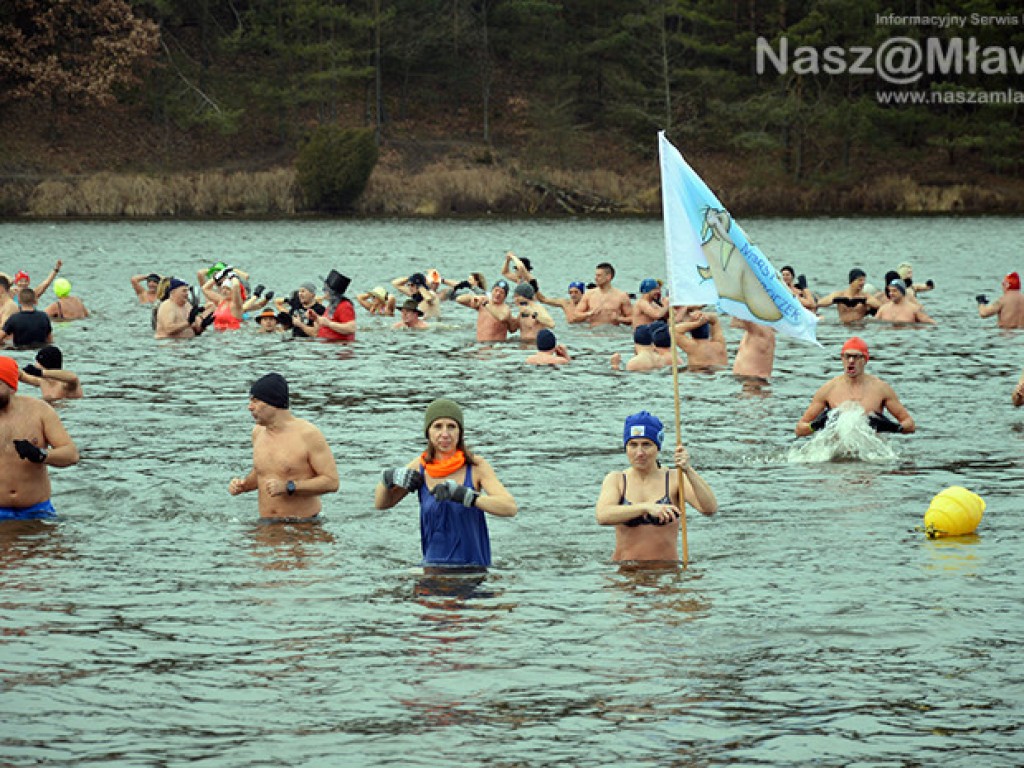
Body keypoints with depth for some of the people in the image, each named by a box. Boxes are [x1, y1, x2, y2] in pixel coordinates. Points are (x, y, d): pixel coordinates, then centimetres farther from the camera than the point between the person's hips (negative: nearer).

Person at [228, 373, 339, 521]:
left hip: (304, 525, -5)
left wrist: (288, 487, -20)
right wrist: (243, 485, 5)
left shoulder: (309, 435, -10)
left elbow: (332, 482, -12)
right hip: (267, 527, 6)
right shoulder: (258, 432, 11)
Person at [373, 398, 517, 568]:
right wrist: (389, 477, -7)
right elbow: (381, 503, 14)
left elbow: (510, 508, -18)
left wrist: (464, 494, -30)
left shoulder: (476, 465, -7)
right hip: (433, 564, 3)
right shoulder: (421, 465, 2)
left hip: (472, 565, -3)